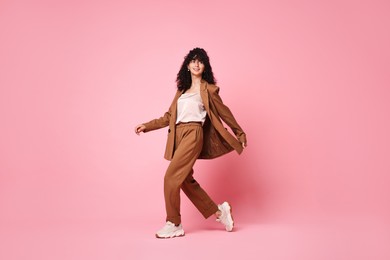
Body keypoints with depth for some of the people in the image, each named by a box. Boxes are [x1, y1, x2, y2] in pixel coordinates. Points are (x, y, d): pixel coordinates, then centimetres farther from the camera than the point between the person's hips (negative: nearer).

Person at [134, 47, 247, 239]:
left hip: (193, 135, -7)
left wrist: (240, 134, 14)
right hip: (179, 135, 7)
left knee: (171, 177, -12)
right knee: (185, 180, 7)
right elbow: (170, 116, 20)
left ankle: (174, 225, 2)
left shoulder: (208, 89, 4)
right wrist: (147, 126, 14)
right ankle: (218, 212, 21)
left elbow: (224, 113, 10)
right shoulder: (182, 89, 20)